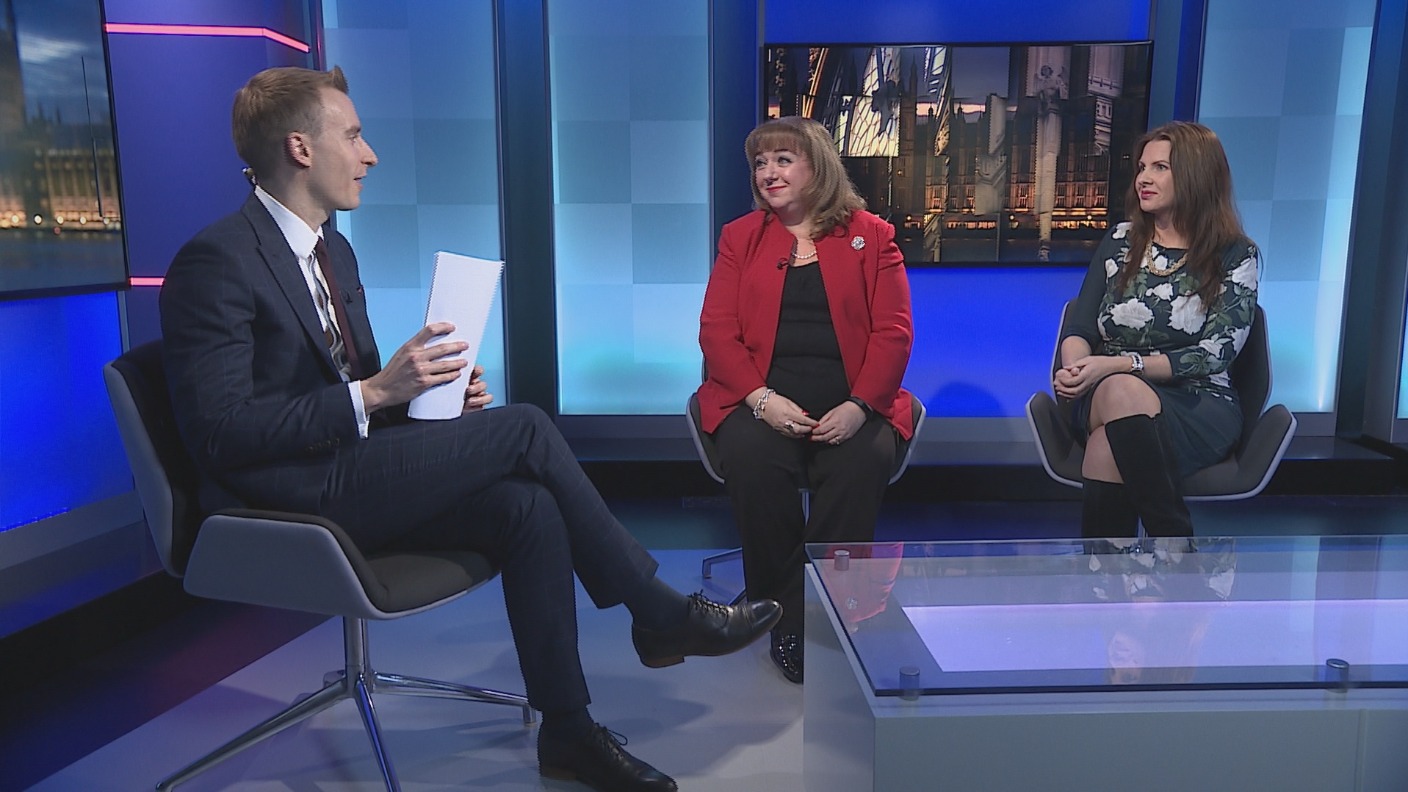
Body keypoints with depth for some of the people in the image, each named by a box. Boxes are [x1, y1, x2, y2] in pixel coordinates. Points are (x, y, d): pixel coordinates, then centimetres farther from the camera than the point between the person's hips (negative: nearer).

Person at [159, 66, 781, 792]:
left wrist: (429, 388, -1)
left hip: (349, 477, 8)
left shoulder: (334, 251, 14)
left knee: (527, 506, -17)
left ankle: (567, 730, -6)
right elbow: (221, 435, -20)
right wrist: (372, 394, -25)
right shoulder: (216, 261, -14)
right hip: (284, 502, -8)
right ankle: (659, 614, -4)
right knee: (525, 428, -19)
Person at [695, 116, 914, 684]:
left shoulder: (871, 236, 12)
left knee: (864, 462, -31)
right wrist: (761, 399, -13)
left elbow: (893, 332, 3)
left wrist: (858, 407, -15)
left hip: (851, 400, 0)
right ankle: (778, 608, -15)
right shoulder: (740, 237, 16)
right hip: (762, 396, 1)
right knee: (750, 457, -32)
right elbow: (716, 331, 5)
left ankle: (804, 624, -19)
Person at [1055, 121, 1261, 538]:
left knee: (1111, 449, -37)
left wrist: (1119, 364, -21)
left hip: (1198, 407, -2)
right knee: (1122, 392, -38)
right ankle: (1178, 546, -32)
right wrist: (1078, 368, -18)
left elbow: (1214, 354, -8)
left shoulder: (1236, 256, 4)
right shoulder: (1121, 241, 13)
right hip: (1107, 395, 2)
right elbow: (1080, 326, 7)